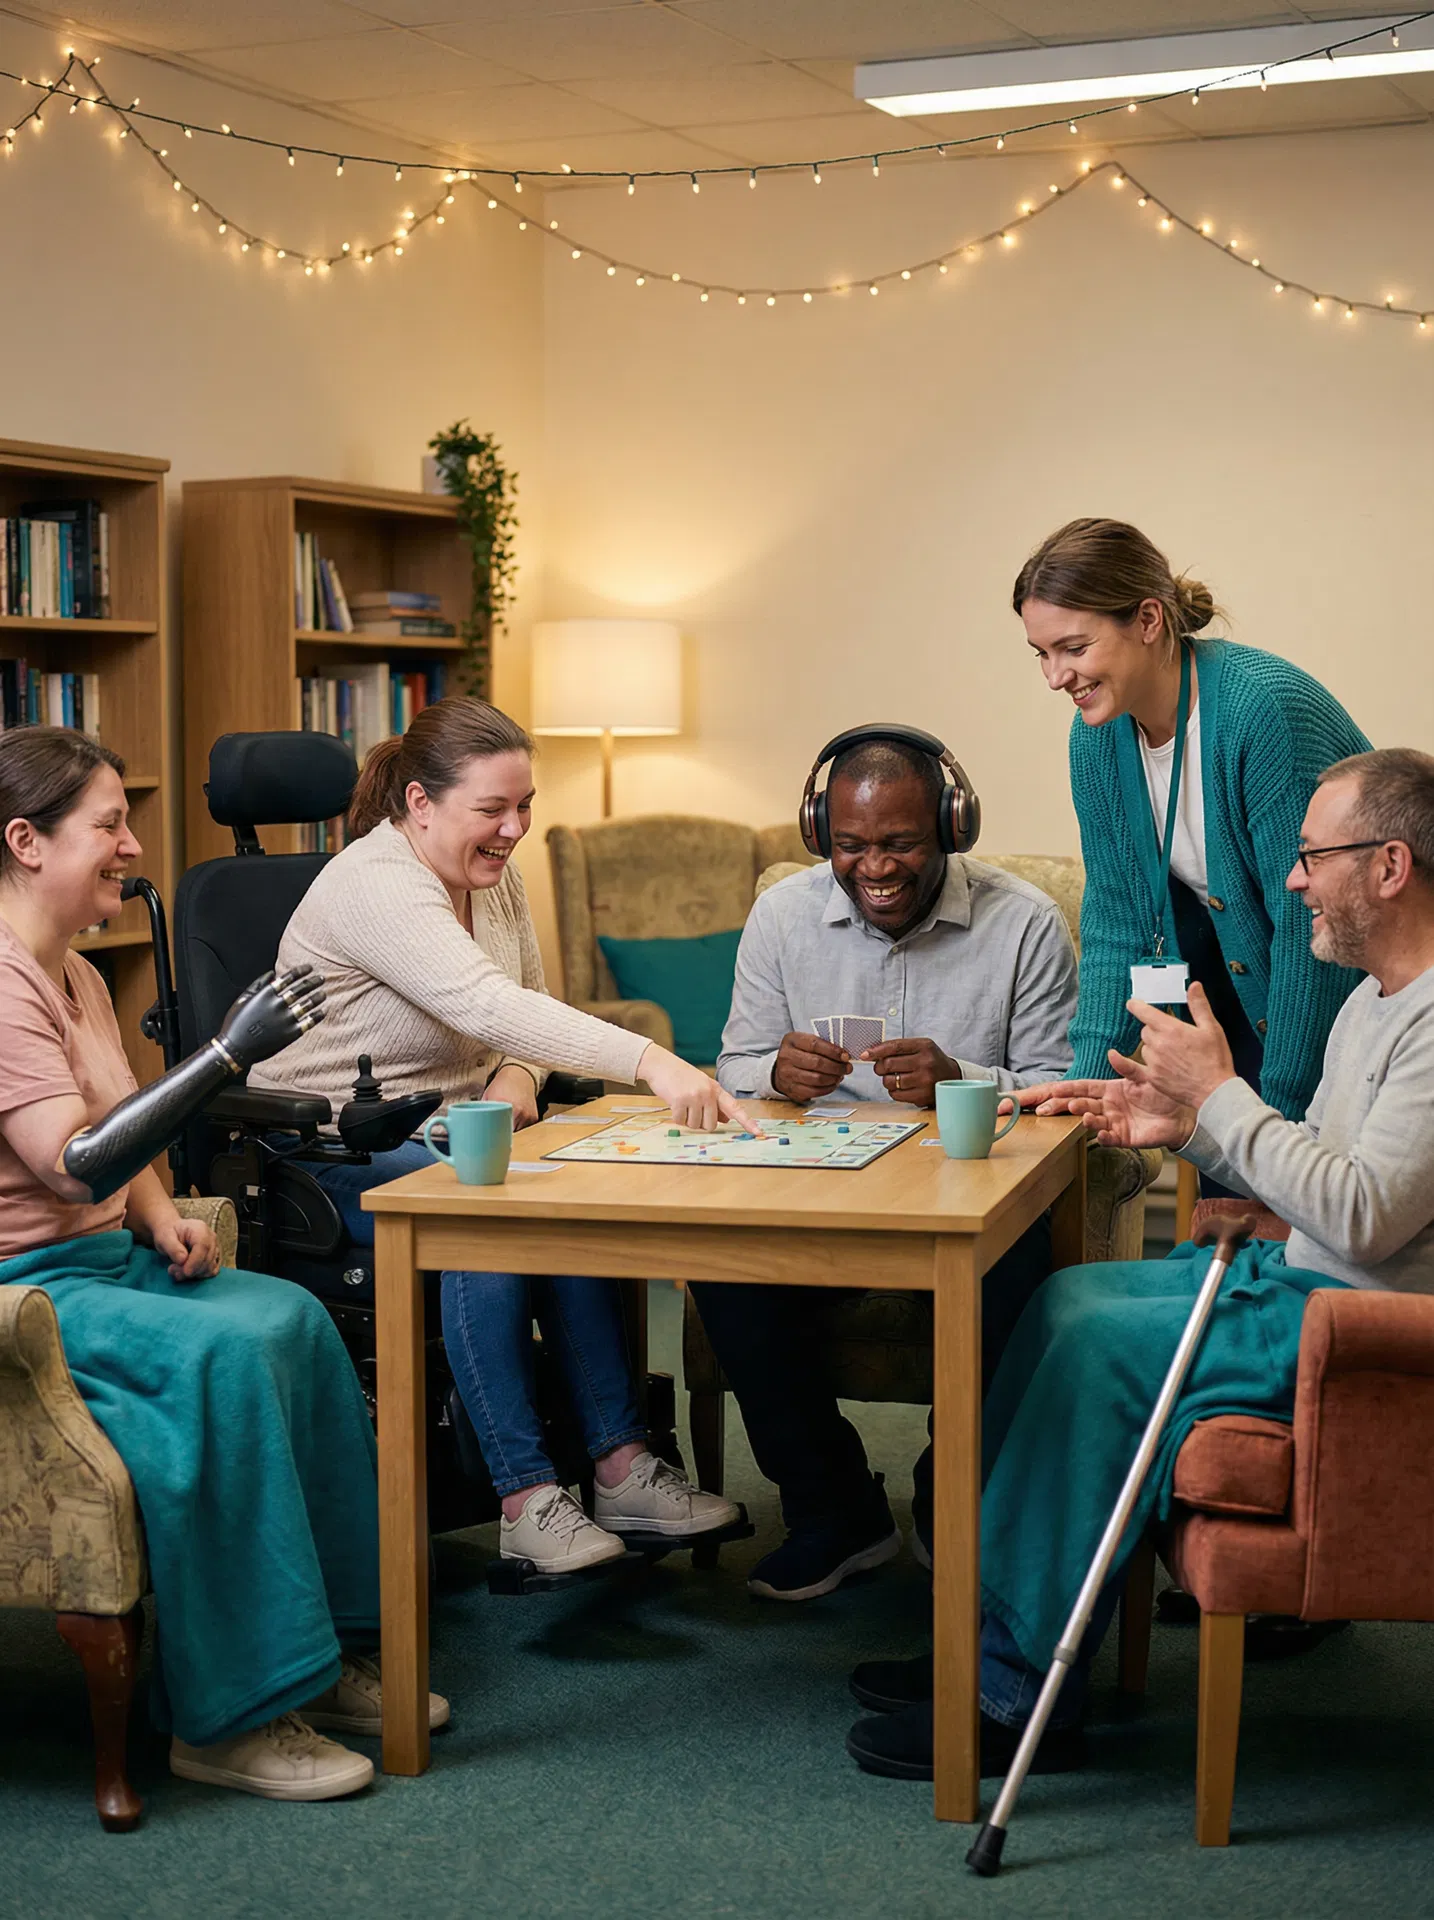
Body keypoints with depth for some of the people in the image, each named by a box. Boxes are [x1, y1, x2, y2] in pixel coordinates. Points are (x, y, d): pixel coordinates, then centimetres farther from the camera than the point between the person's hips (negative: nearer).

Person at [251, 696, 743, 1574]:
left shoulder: (494, 875, 6)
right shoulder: (376, 887, -22)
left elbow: (529, 1010, 14)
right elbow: (488, 1006, -37)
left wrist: (517, 1076, -12)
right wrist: (655, 1062, -48)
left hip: (441, 1138, 7)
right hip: (333, 1156, -7)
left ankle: (624, 1468, -21)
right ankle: (526, 1500, -30)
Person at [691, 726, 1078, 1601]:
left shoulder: (1026, 923, -3)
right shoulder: (783, 915, 5)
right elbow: (737, 1065, 9)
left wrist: (961, 1082, -26)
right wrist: (777, 1074, -17)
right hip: (816, 1189, 2)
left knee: (1007, 1272, -35)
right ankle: (835, 1507, -6)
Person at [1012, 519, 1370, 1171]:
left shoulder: (1268, 709, -27)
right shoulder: (1097, 738, -4)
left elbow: (1310, 927, -26)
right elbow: (1116, 922, 2)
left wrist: (1284, 1111, -23)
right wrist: (1091, 1075, -9)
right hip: (1238, 983, 6)